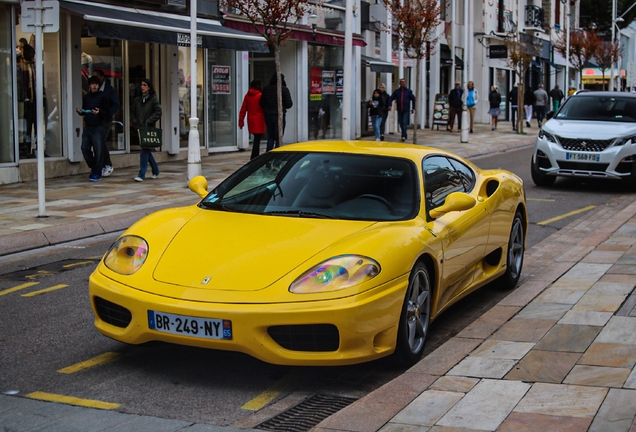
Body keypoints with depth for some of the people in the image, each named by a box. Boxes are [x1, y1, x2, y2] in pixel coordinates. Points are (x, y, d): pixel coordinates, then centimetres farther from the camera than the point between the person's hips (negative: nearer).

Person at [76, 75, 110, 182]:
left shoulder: (102, 96, -2)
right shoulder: (86, 97, 14)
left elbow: (108, 112, -3)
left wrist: (99, 112, -21)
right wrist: (80, 112, 1)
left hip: (98, 127, -5)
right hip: (87, 127, 5)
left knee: (98, 151, -4)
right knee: (85, 148, 2)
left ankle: (97, 173, 4)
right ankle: (93, 167, 21)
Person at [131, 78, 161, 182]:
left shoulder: (153, 99, -2)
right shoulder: (137, 100, 12)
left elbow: (158, 112, -8)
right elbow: (132, 113, 16)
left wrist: (149, 121, -12)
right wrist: (135, 123, 2)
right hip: (140, 128, 6)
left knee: (145, 151, -11)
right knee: (147, 151, 12)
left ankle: (141, 174, -13)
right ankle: (155, 171, 27)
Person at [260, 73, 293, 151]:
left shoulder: (266, 89, 4)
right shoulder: (284, 89, -9)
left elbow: (261, 103, 6)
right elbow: (289, 104, -10)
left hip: (268, 116, 4)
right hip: (279, 116, -4)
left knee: (270, 137, 15)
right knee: (278, 138, 2)